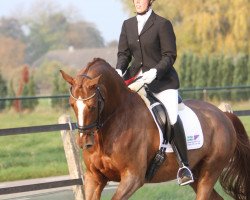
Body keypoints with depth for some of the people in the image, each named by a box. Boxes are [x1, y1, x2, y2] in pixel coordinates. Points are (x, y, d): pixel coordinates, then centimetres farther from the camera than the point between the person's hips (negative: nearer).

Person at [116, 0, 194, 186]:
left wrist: (155, 71, -24)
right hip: (135, 76, 6)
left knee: (173, 118, -22)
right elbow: (123, 53, 11)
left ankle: (184, 165, -10)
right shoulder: (128, 25, 11)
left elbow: (170, 56, -8)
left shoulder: (162, 24, -5)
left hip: (162, 79, -6)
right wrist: (119, 70, -9)